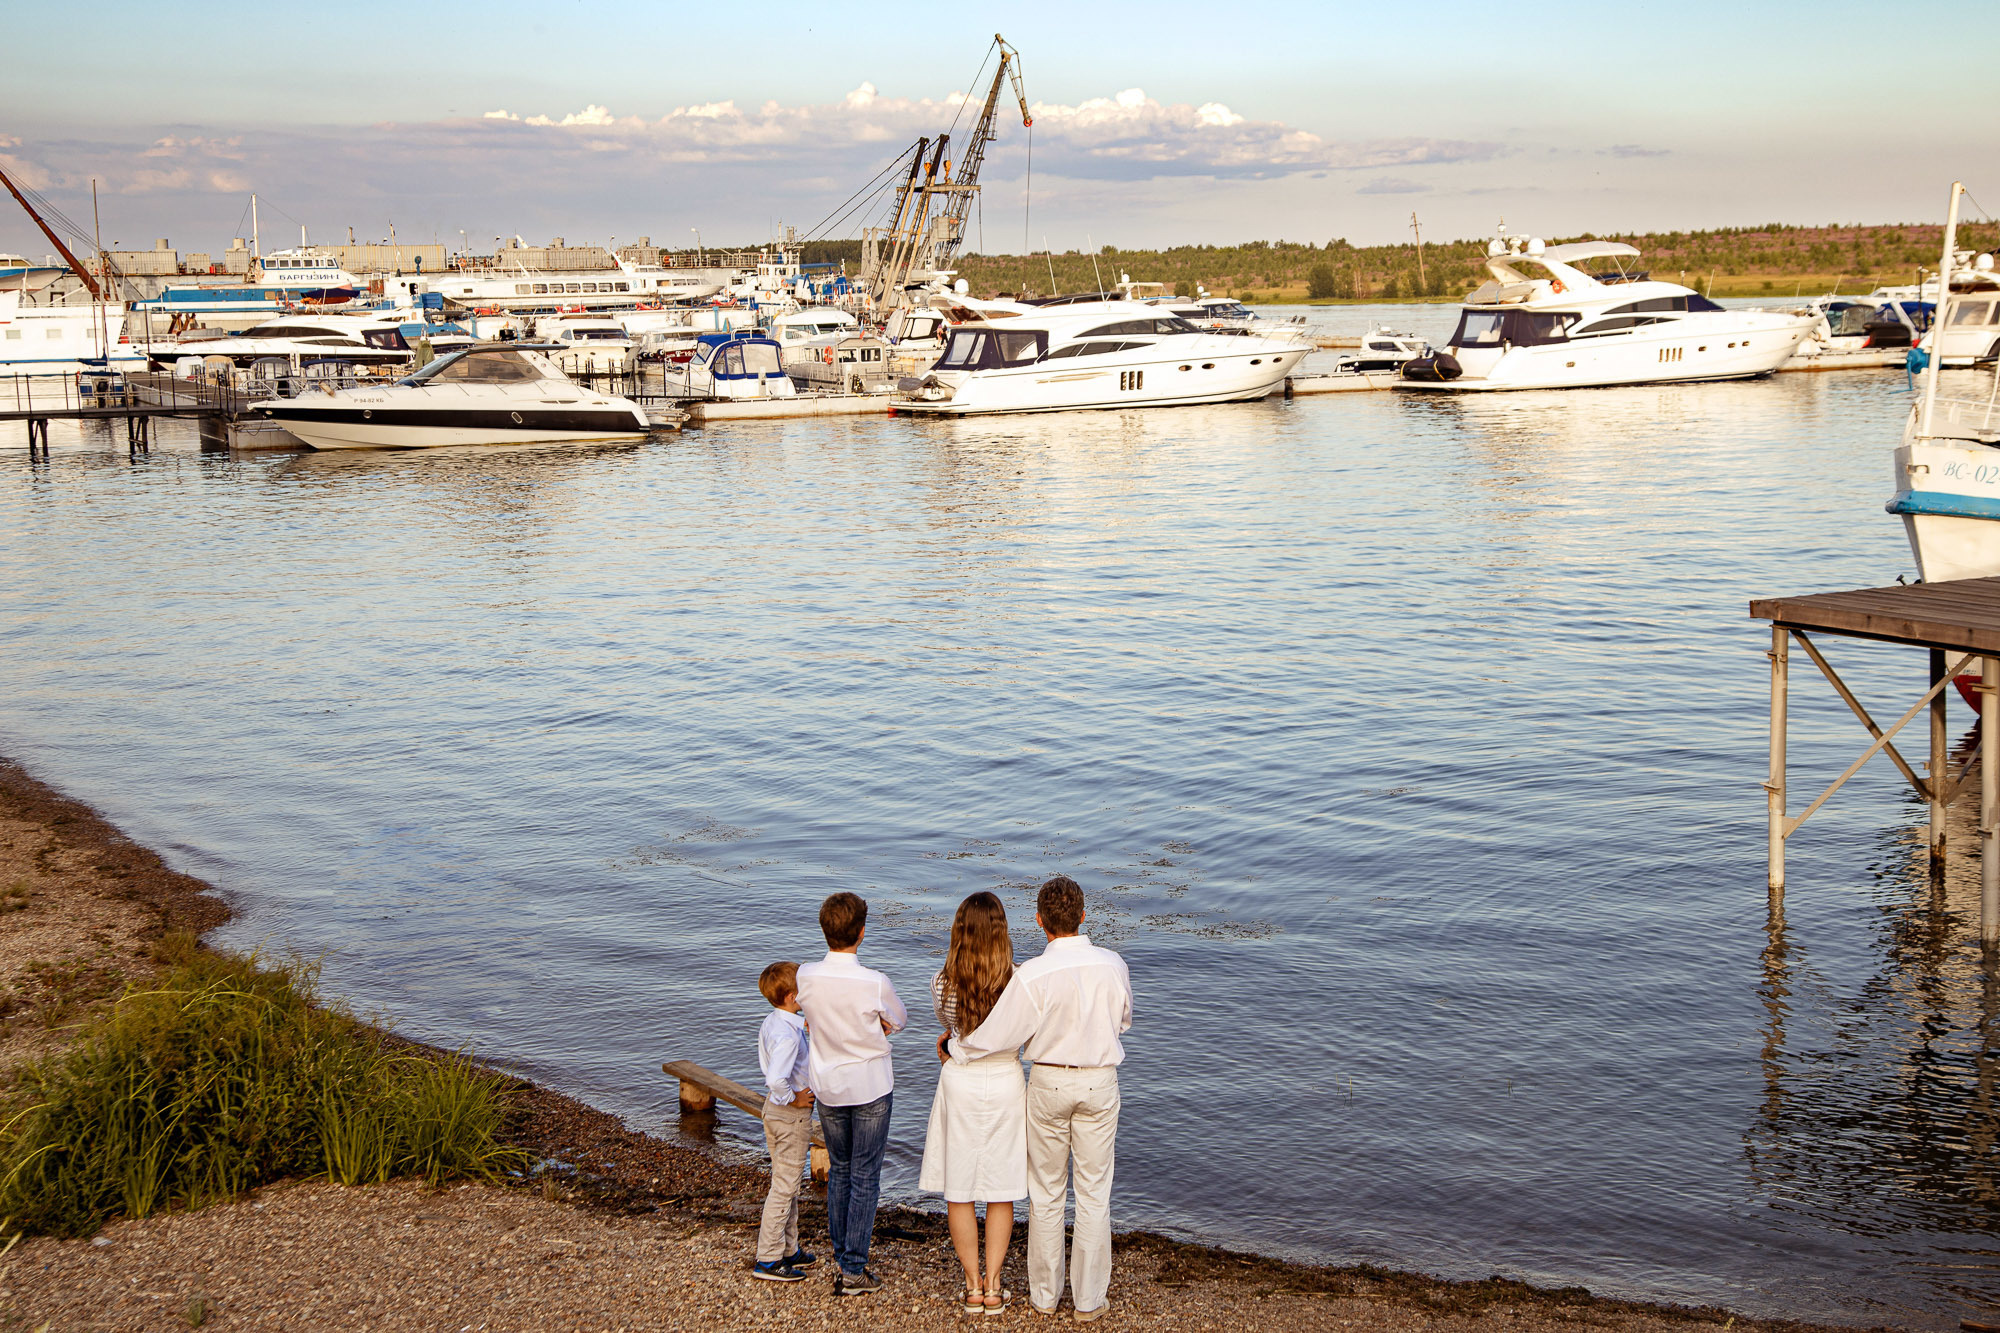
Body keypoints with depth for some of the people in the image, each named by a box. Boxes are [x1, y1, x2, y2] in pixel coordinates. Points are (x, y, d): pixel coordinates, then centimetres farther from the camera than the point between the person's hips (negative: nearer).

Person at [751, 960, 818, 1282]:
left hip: (774, 1109, 10)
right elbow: (776, 1079, -36)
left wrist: (808, 1032, 9)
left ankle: (788, 1250, 30)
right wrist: (794, 1099, -18)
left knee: (788, 1183, 19)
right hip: (792, 1115, -10)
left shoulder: (771, 1023, 4)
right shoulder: (788, 1034, -26)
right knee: (784, 1186, -1)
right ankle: (768, 1260, 6)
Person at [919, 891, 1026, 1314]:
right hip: (1006, 1082, 0)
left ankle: (973, 1286, 14)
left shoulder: (942, 982, -9)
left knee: (958, 1189, 10)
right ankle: (993, 1286, 11)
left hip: (959, 1082, 0)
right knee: (1001, 1190, 10)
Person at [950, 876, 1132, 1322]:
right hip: (1099, 1083, 1)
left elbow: (996, 1035, -14)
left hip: (1048, 1082, -1)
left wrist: (955, 1047, 4)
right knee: (1094, 1192, 9)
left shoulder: (1031, 976, -18)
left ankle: (1044, 1293, 23)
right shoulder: (1112, 966, -9)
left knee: (1046, 1192, 13)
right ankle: (1089, 1299, 15)